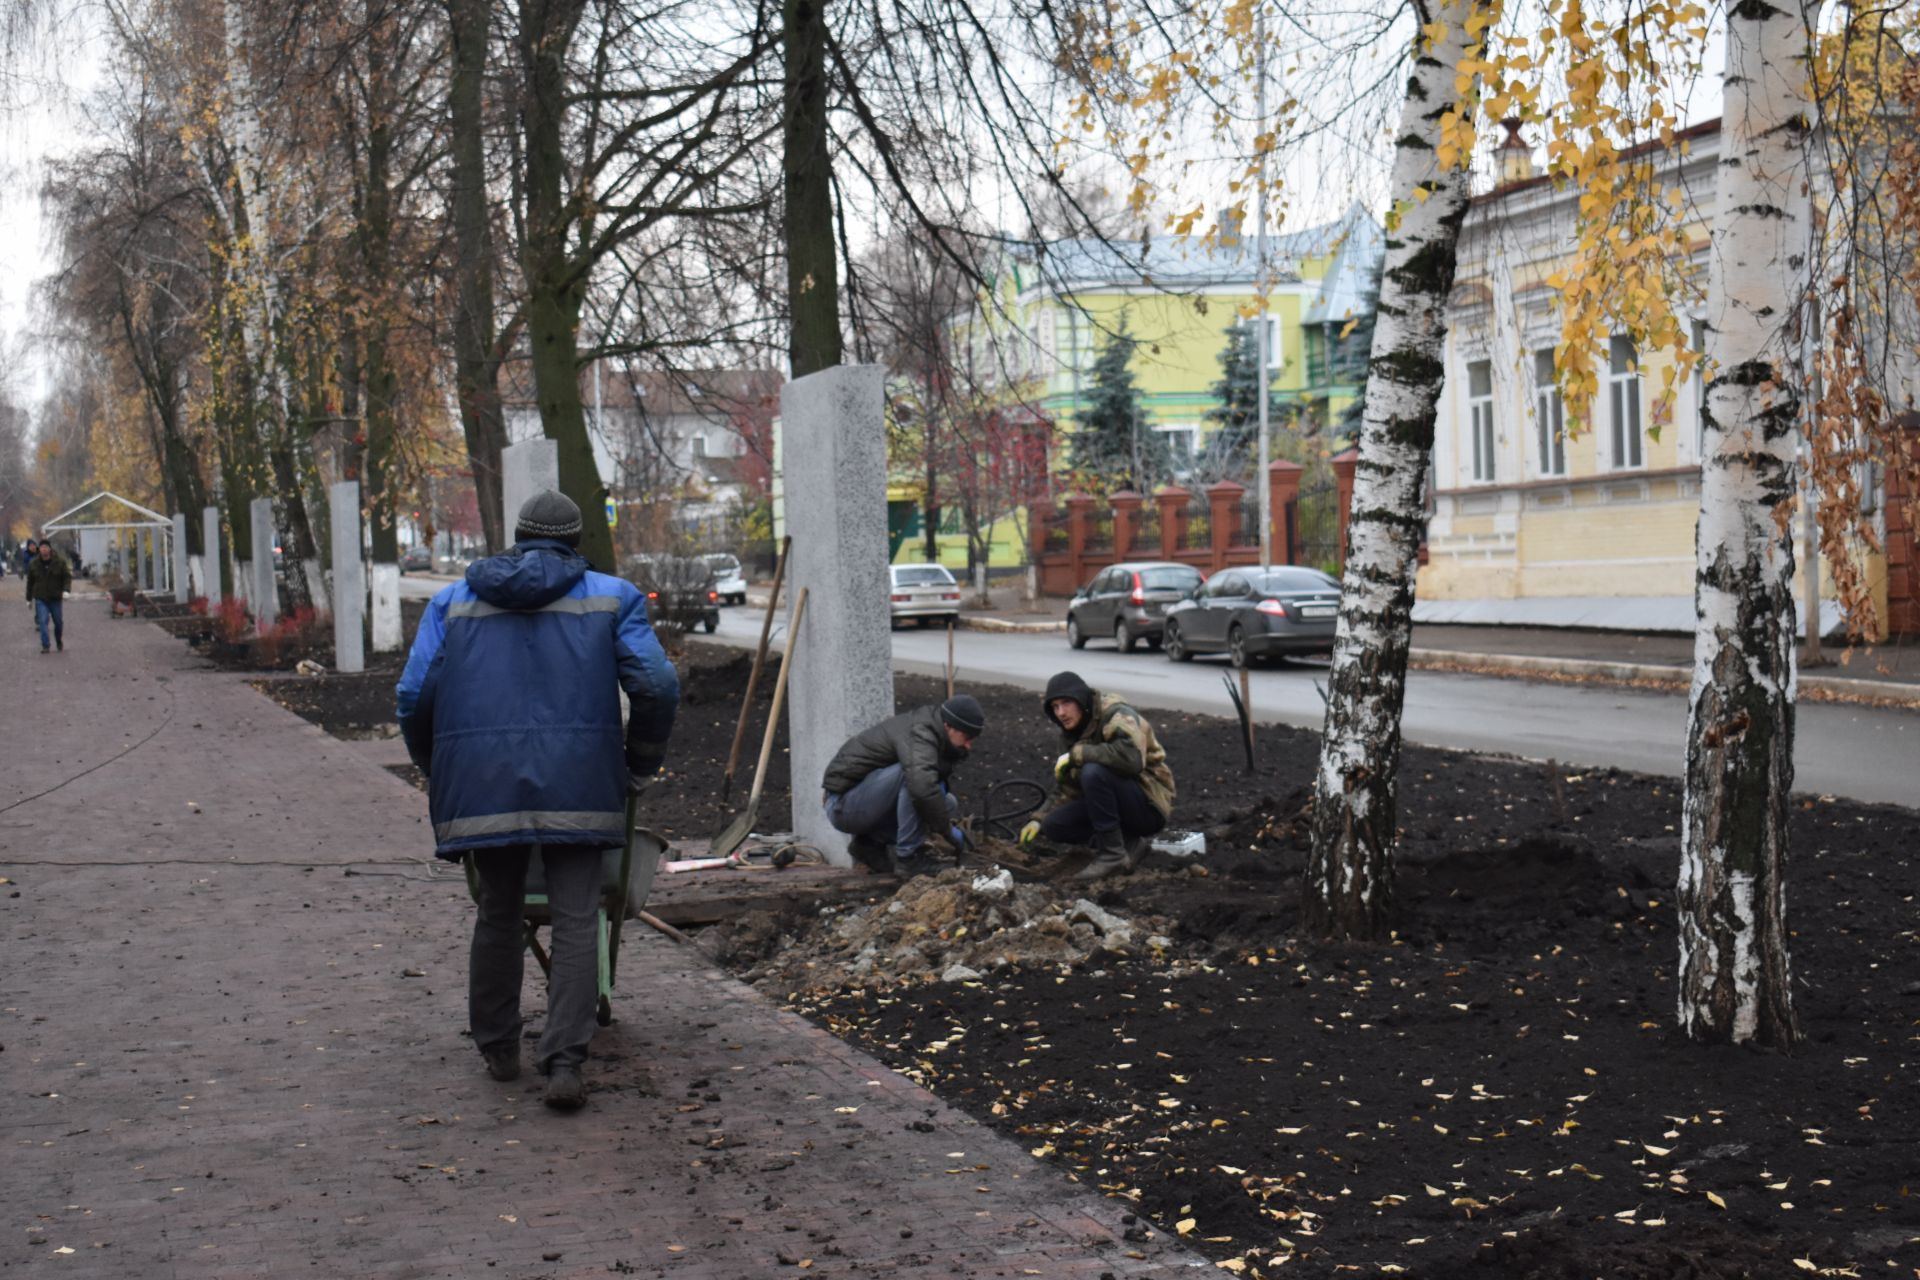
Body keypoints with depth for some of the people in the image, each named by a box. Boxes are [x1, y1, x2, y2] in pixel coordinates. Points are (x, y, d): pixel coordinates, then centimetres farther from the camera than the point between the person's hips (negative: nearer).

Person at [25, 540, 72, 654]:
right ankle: (45, 645, -12)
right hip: (40, 599, 0)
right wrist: (28, 599, 10)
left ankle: (59, 643, 32)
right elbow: (30, 582, 8)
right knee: (43, 621, -13)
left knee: (59, 622, 9)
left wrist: (66, 590, -20)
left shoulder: (60, 562, -4)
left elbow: (67, 577, -2)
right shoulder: (34, 564, 0)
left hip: (55, 598, 0)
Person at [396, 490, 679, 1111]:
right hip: (576, 781, -2)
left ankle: (498, 1049, 27)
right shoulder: (612, 597, 10)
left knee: (498, 914, 17)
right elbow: (656, 685, -1)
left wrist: (435, 769, 20)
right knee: (575, 921, 0)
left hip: (483, 779, 2)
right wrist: (640, 766, 12)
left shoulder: (454, 601, 14)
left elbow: (414, 695, 5)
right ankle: (564, 1062, -9)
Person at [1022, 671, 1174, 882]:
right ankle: (1128, 844, 4)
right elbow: (1067, 789, 17)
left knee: (1093, 772, -32)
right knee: (1054, 826, -8)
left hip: (1150, 805, -9)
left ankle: (1113, 854, -22)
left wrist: (1077, 754, -28)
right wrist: (1041, 821, 6)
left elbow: (1131, 757, -37)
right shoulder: (1075, 733, 10)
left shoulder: (1117, 715, -16)